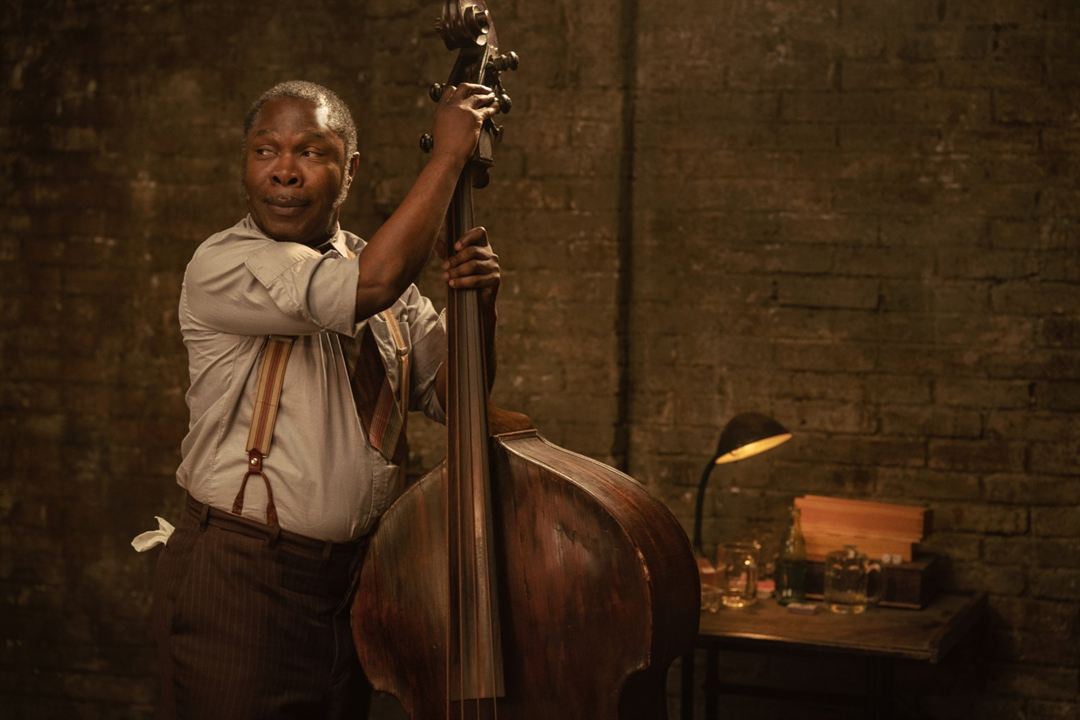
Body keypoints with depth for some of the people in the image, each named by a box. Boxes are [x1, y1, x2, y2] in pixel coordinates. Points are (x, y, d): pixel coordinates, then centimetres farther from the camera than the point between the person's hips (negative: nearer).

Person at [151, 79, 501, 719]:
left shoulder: (372, 260, 9)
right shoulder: (223, 265, -12)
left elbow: (451, 397, 10)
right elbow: (370, 285, -28)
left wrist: (477, 303, -10)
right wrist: (450, 151, -19)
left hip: (354, 573, 6)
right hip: (241, 582, -6)